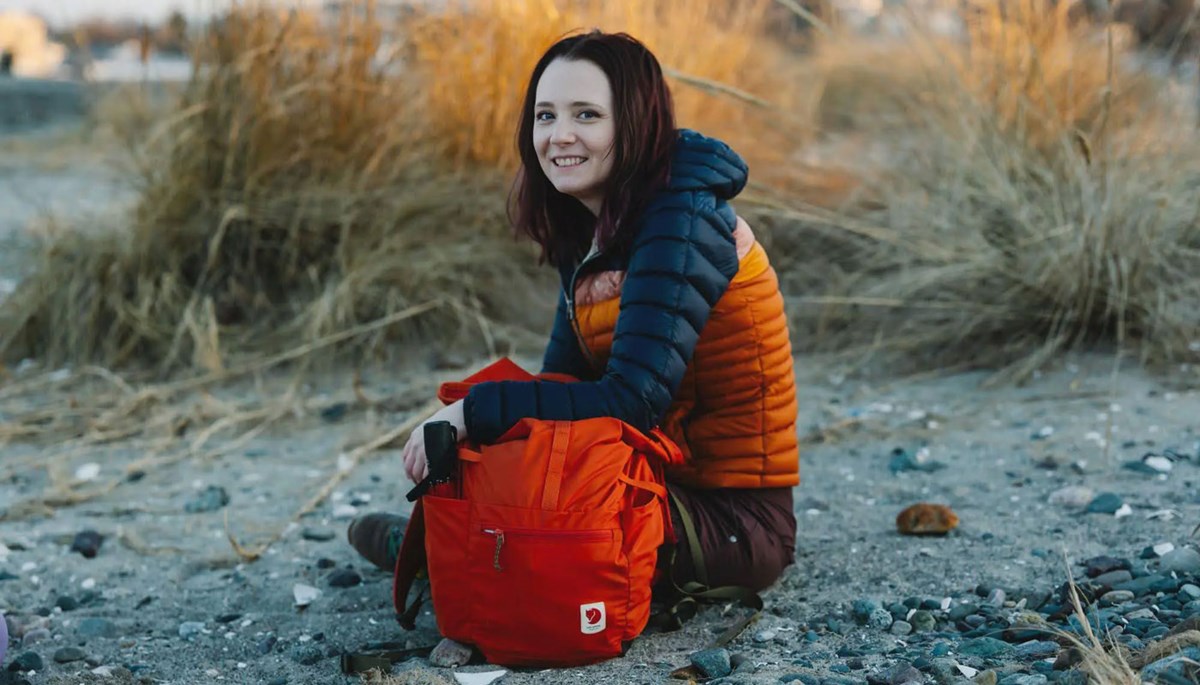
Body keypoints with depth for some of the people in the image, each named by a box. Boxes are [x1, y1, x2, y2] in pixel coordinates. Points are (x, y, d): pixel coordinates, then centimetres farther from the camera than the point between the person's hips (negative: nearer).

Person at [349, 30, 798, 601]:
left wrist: (471, 410, -22)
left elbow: (632, 402, -27)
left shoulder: (681, 222, -21)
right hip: (665, 477, 9)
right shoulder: (587, 229, 6)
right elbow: (565, 381, 6)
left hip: (735, 522, -8)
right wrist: (464, 418, -11)